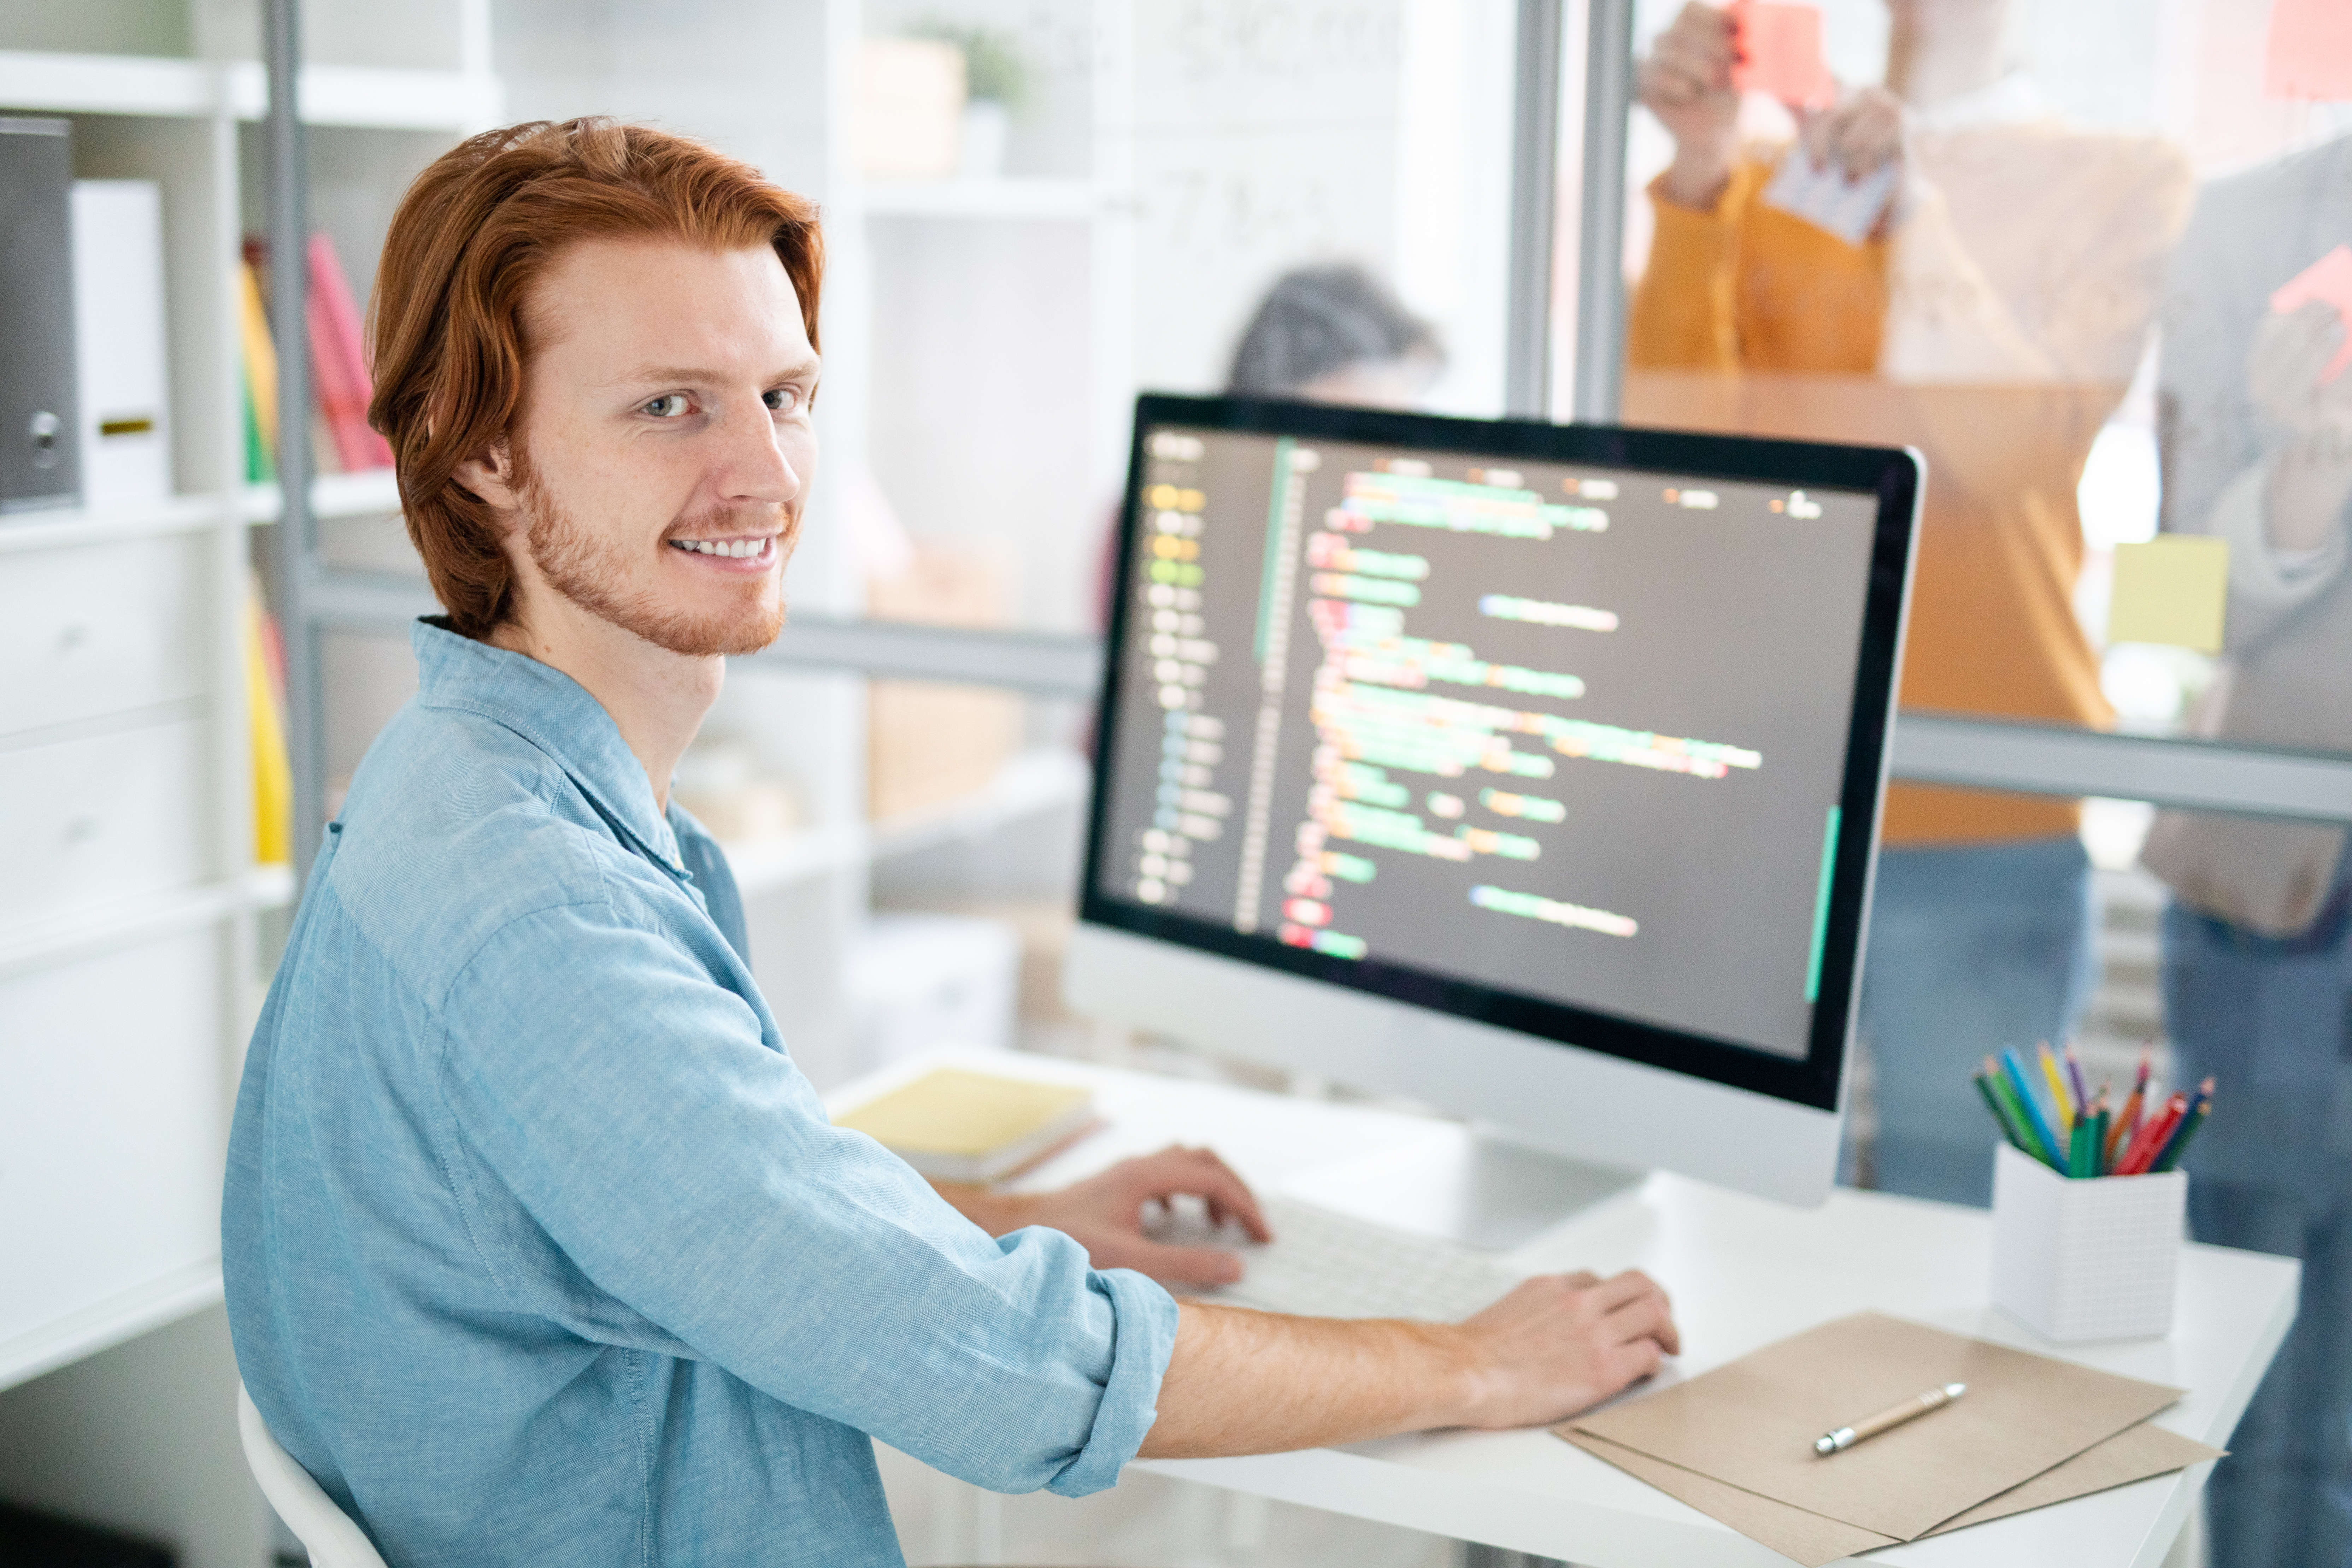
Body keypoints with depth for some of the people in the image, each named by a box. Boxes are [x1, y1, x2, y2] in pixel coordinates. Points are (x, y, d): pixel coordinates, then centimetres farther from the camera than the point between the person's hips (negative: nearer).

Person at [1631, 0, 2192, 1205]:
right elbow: (1674, 438, -1)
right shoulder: (1762, 185, 12)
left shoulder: (2126, 182, 5)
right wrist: (1697, 176, -9)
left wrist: (1908, 205, -15)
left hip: (1982, 828, -2)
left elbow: (2026, 447, -8)